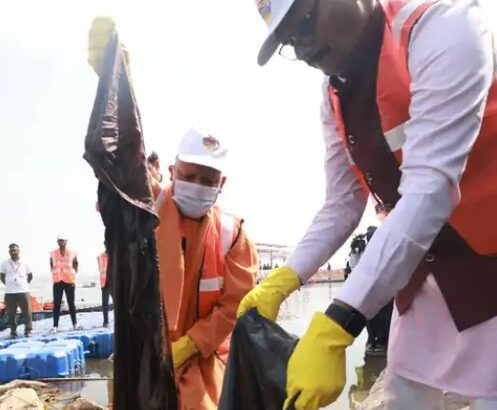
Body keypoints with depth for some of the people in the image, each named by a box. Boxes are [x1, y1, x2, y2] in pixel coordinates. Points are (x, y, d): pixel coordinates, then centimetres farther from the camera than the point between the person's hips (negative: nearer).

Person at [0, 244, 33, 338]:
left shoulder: (24, 263, 4)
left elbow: (30, 275, 16)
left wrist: (25, 284, 8)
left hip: (23, 291, -1)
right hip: (9, 292, 1)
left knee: (27, 312, -2)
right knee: (11, 313, 2)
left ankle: (28, 330, 7)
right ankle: (13, 331, 13)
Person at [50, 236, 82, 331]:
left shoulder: (72, 253, 2)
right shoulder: (53, 254, 5)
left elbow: (76, 265, 7)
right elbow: (51, 265, 14)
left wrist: (73, 276, -3)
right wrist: (54, 273, 2)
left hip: (69, 281, 0)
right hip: (57, 281, 0)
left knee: (71, 303, 7)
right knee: (56, 304, 0)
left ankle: (75, 324, 14)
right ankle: (55, 325, 1)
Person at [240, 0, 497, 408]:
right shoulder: (335, 99, 3)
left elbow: (431, 190, -30)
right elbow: (341, 206, 8)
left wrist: (334, 329, -35)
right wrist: (281, 281, -6)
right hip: (424, 271, 7)